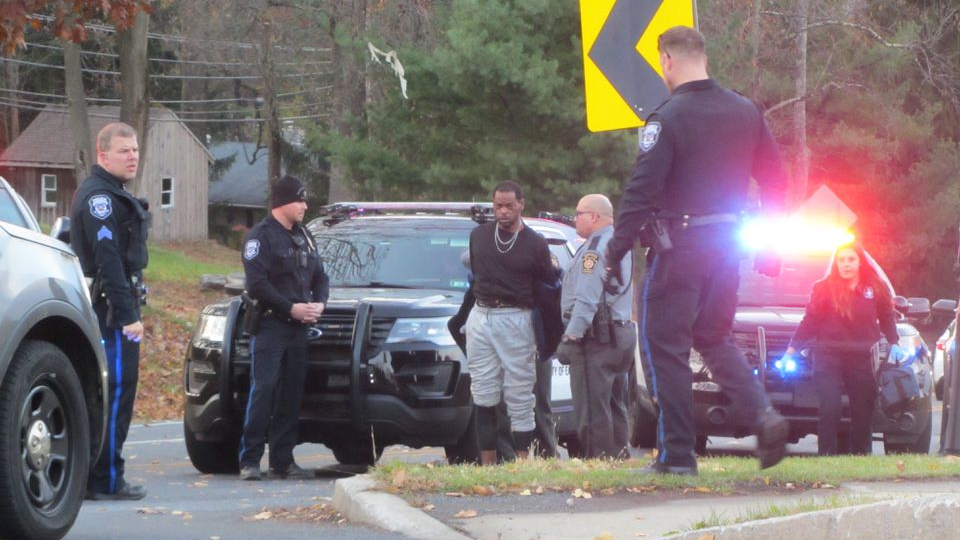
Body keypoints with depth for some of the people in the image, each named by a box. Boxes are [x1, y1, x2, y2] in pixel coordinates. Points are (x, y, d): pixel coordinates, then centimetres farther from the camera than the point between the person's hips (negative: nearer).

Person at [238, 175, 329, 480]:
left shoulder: (303, 237, 19)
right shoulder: (260, 237, -5)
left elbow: (320, 277, 22)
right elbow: (256, 284, -13)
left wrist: (319, 303, 1)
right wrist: (291, 308, -16)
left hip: (298, 328, 7)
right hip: (270, 326, -7)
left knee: (291, 396, 6)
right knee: (263, 390, -13)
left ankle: (282, 461, 10)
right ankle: (249, 461, -13)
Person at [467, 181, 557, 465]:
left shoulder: (535, 244, 0)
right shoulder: (479, 236, 10)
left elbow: (549, 285, 6)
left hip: (516, 319, -3)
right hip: (480, 316, 4)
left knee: (519, 397, -5)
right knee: (484, 397, 2)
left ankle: (523, 461, -5)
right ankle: (487, 463, 4)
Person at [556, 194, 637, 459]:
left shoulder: (594, 248, -13)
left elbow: (586, 298, -20)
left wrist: (571, 336, -21)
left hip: (596, 336, -10)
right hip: (622, 332, 10)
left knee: (592, 407, -9)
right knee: (614, 403, 14)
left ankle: (598, 456, -12)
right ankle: (618, 453, 16)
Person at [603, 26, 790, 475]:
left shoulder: (668, 119, -14)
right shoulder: (745, 112, 6)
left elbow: (640, 193, -18)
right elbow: (775, 182, 11)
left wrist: (615, 256, -14)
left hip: (678, 248, -6)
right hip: (727, 245, 6)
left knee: (664, 346, 3)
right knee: (715, 338, 21)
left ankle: (677, 454, 2)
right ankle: (763, 416, 0)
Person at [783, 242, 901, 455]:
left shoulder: (875, 288, 4)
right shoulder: (823, 288, 1)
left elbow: (887, 318, 14)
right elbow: (809, 322, 4)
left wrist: (894, 344, 2)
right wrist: (792, 349, 0)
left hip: (861, 358, 2)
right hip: (829, 358, -2)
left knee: (863, 412, 3)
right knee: (830, 410, -12)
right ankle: (827, 456, -9)